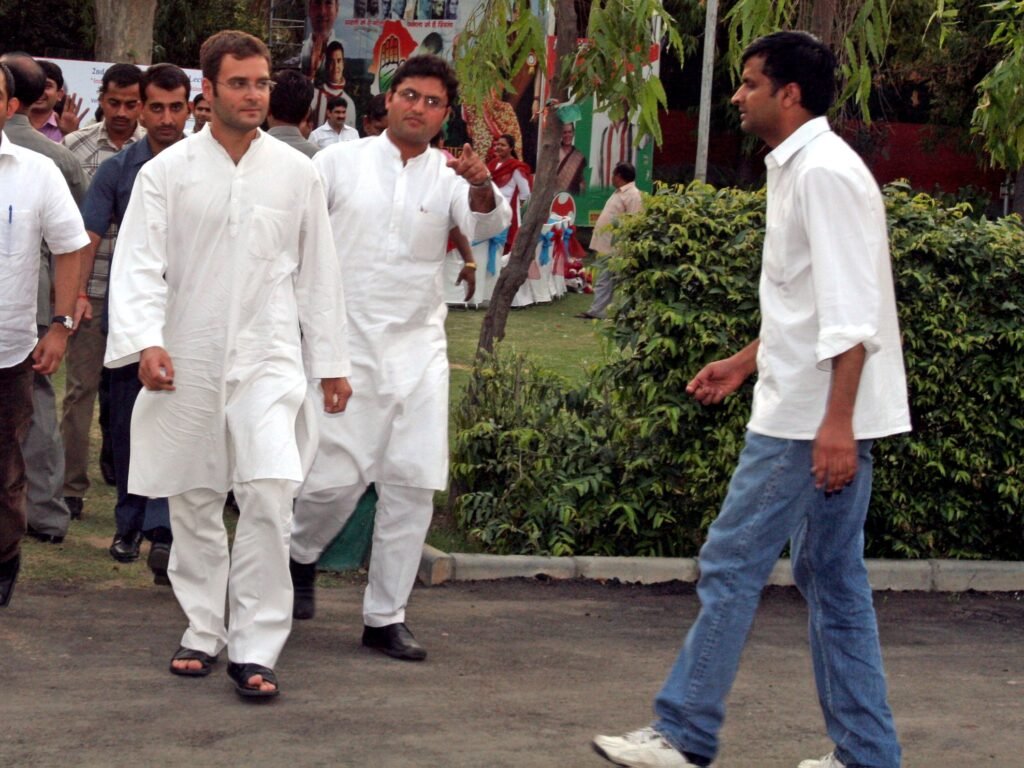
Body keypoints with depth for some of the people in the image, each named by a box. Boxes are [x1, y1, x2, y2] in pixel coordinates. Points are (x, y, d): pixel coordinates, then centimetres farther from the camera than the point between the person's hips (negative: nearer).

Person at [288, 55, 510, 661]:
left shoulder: (450, 177, 5)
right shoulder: (339, 163, 3)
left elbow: (486, 225, -14)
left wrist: (484, 188, -35)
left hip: (419, 351, 2)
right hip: (345, 347, -2)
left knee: (413, 486, 0)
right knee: (336, 479, -6)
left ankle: (386, 617, 10)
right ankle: (302, 554, 27)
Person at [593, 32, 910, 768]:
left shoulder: (824, 172, -15)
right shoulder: (798, 170, 15)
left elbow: (851, 312, -22)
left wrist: (837, 421, -26)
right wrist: (745, 362, 28)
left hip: (811, 417, -10)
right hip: (812, 414, 10)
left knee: (733, 564, -4)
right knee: (830, 576, 11)